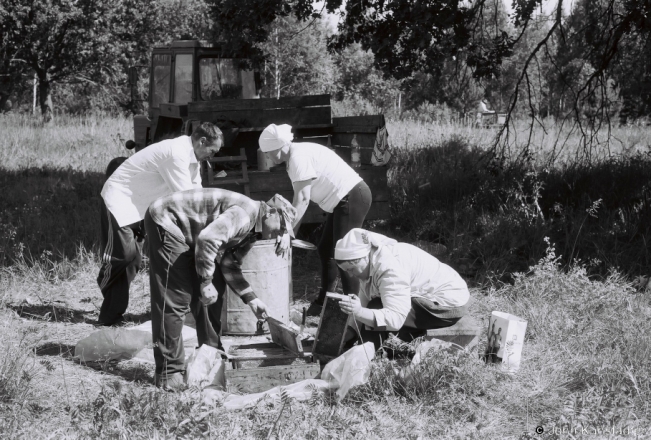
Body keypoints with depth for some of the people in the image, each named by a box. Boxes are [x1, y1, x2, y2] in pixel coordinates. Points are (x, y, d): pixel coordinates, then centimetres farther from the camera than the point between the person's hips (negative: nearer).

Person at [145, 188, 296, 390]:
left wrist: (251, 299, 7)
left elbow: (230, 267, 15)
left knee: (214, 288, 12)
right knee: (175, 298, -12)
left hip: (186, 233, 11)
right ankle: (168, 373, -8)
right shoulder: (245, 214, -23)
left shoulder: (252, 231, 10)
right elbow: (207, 239, -34)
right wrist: (206, 282, -26)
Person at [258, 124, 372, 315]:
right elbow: (300, 198, 10)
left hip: (352, 197, -11)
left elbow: (302, 199, -23)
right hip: (343, 200, 11)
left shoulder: (299, 157, -19)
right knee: (325, 250, 16)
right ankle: (323, 303, 26)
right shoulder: (295, 156, 10)